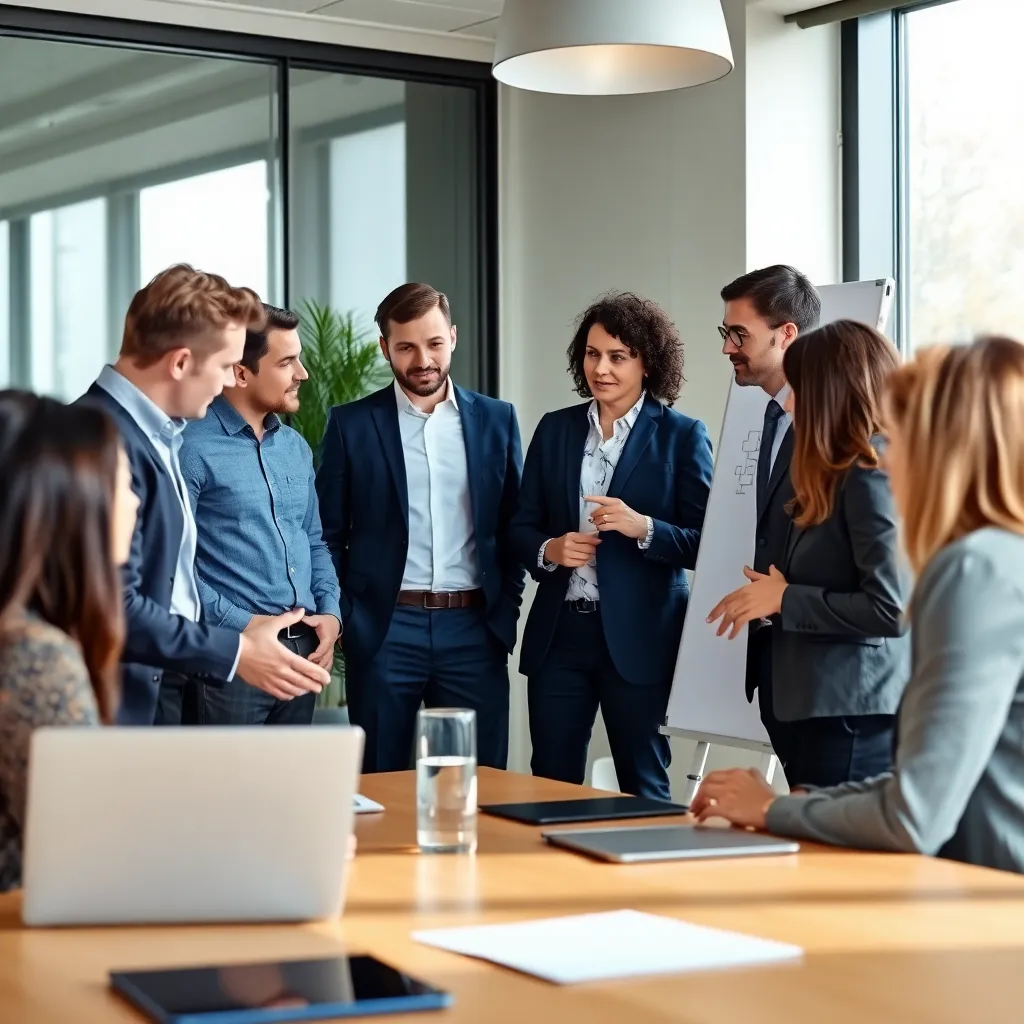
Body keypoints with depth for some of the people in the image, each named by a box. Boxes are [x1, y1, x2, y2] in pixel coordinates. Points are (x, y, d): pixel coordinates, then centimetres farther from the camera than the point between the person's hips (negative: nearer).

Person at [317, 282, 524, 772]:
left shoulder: (496, 419, 8)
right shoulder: (350, 423, 3)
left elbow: (513, 526, 11)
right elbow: (329, 534, 5)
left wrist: (505, 612, 4)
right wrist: (346, 619, -3)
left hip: (474, 627, 2)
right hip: (384, 629, -1)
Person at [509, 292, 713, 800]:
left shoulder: (682, 435, -1)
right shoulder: (554, 429, 10)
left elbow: (702, 543, -4)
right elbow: (522, 526, 12)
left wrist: (643, 528, -22)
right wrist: (549, 549, -9)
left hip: (640, 639, -3)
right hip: (559, 634, 4)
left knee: (644, 787, 5)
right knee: (551, 784, 7)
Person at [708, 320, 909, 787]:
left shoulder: (871, 475, -13)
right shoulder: (843, 475, 16)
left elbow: (891, 608, -20)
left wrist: (784, 599, -12)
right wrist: (778, 595, 8)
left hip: (853, 718, -9)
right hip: (826, 710, 9)